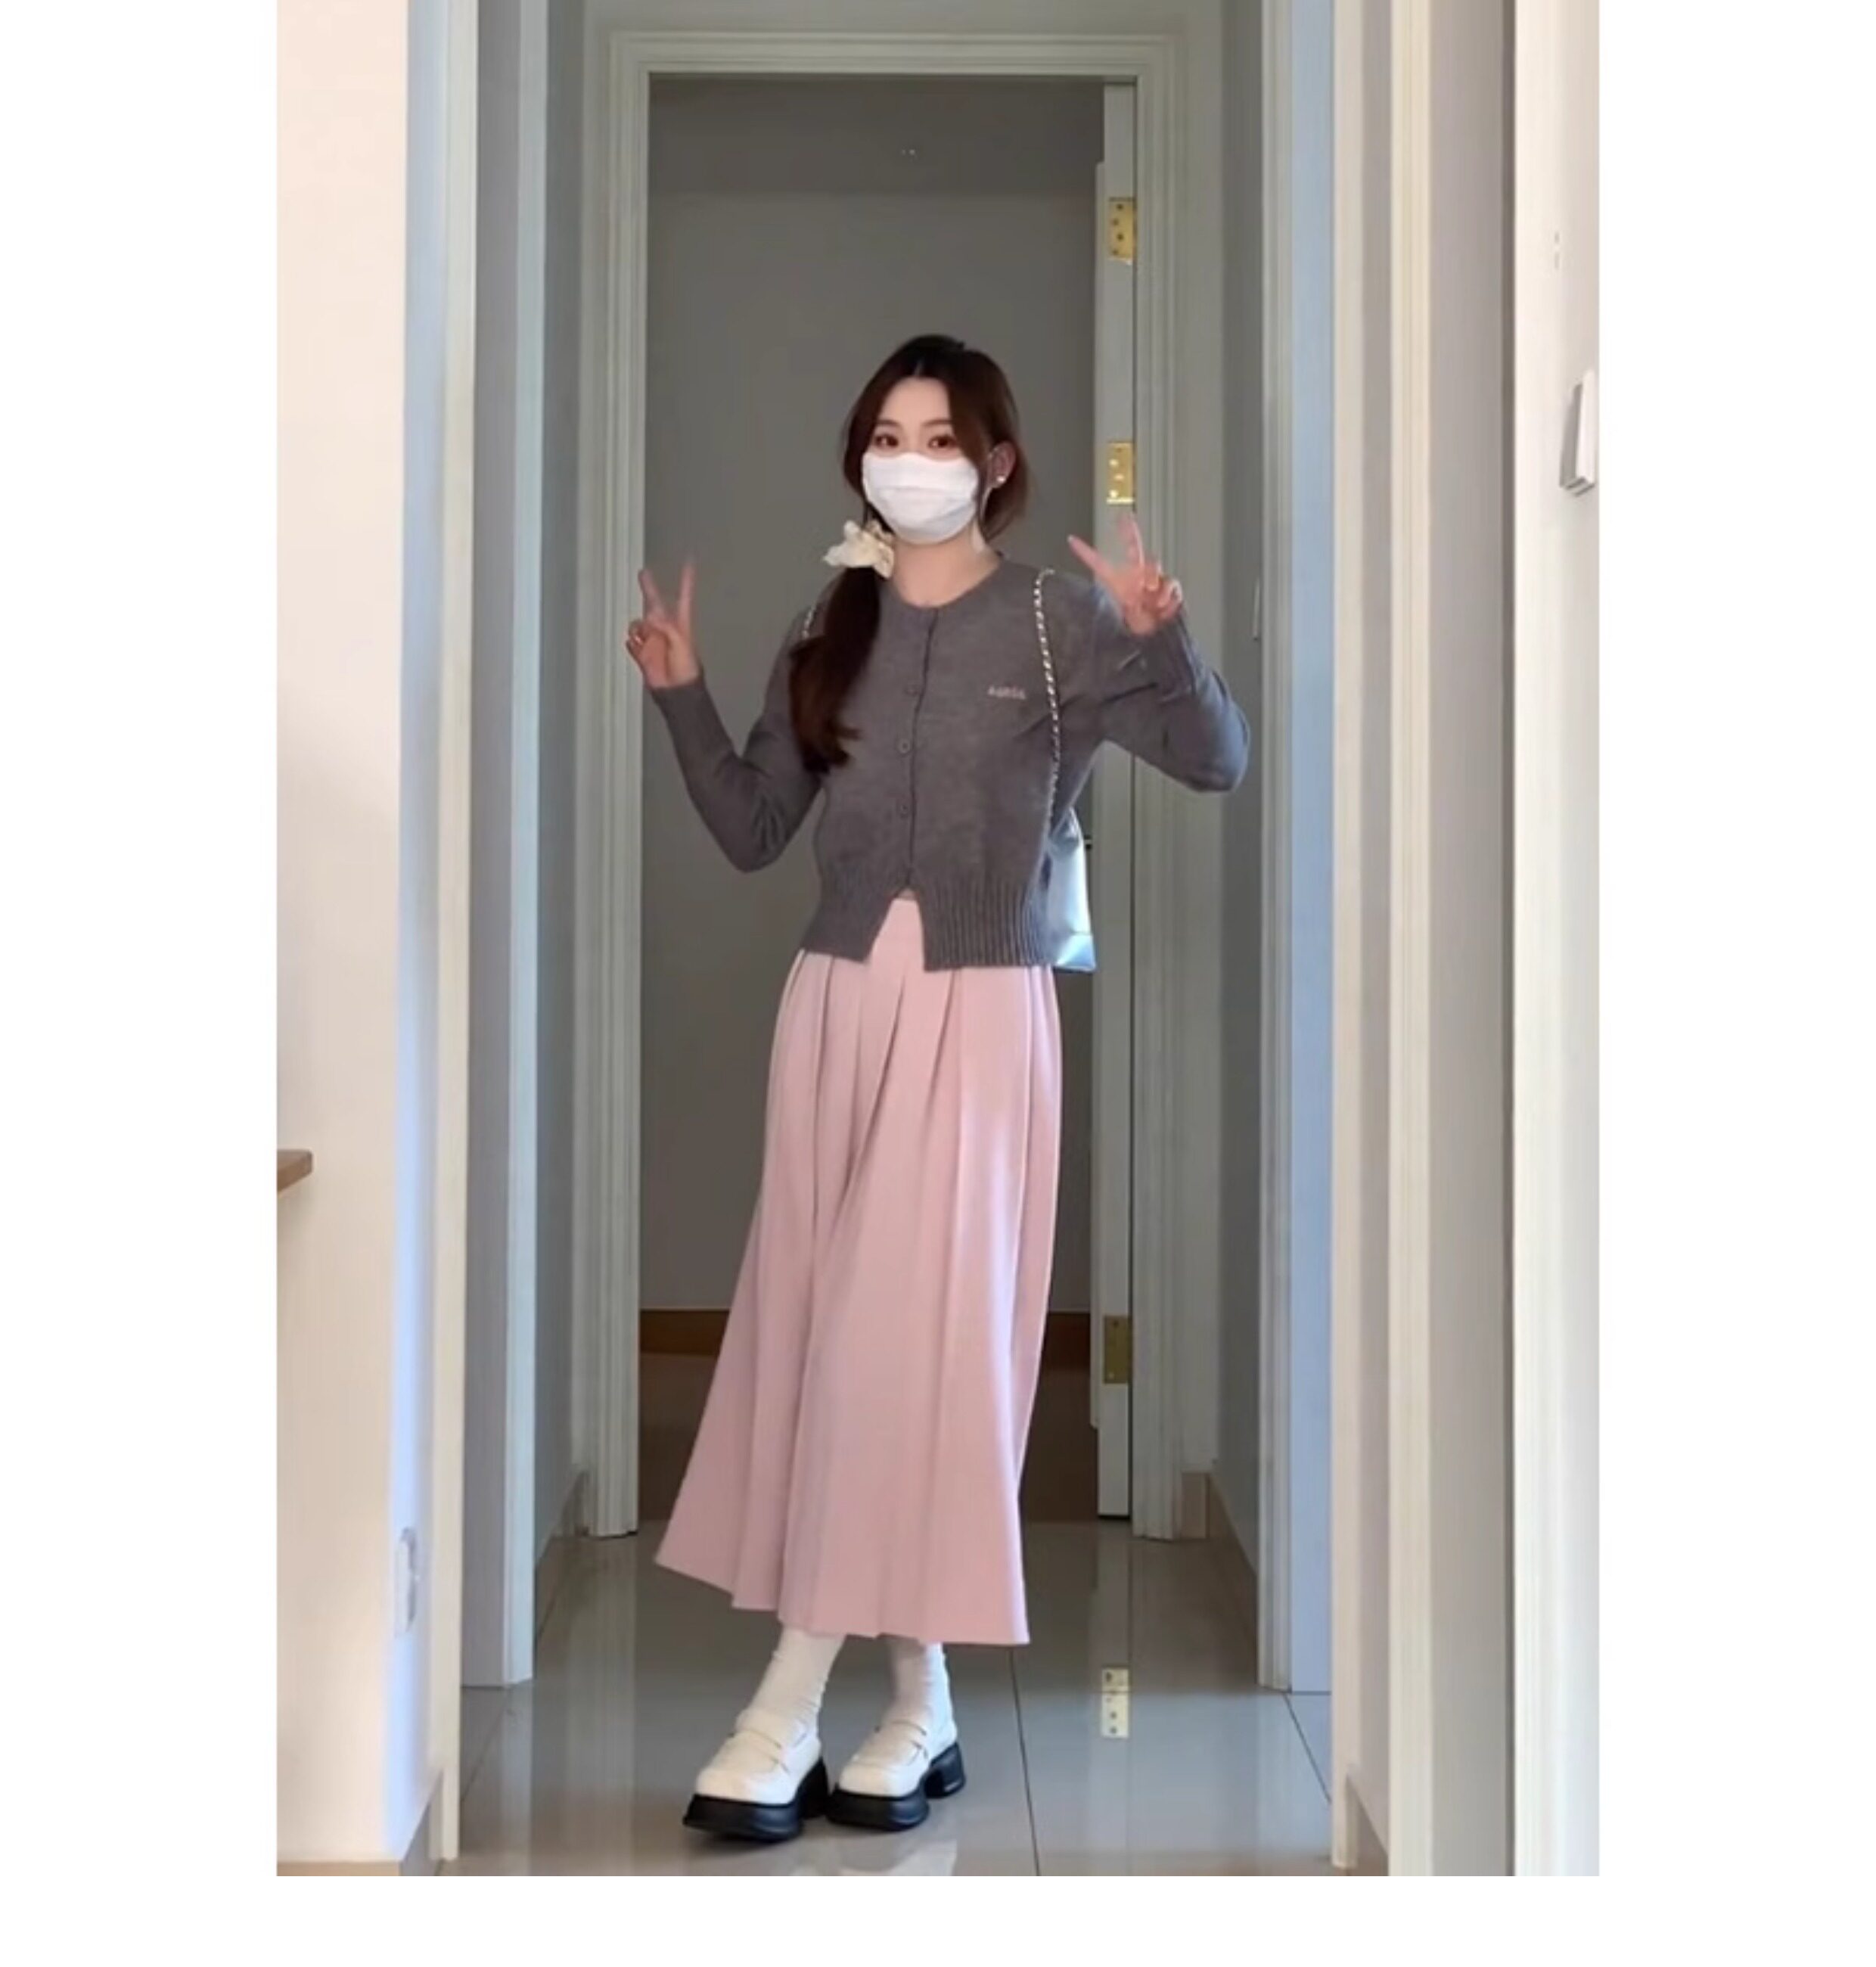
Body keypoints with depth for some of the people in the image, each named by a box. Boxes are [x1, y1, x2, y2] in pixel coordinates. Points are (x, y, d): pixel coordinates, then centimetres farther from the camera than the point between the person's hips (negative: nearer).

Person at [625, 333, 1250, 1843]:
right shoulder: (831, 630, 11)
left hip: (978, 1013, -4)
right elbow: (752, 831, 12)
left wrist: (1162, 639, -23)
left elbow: (1219, 761, -7)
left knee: (911, 1336, -7)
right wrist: (682, 698, 1)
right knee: (825, 1337, 3)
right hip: (836, 1003, 5)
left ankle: (790, 1711, 1)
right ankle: (922, 1710, 14)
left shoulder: (1057, 620, -1)